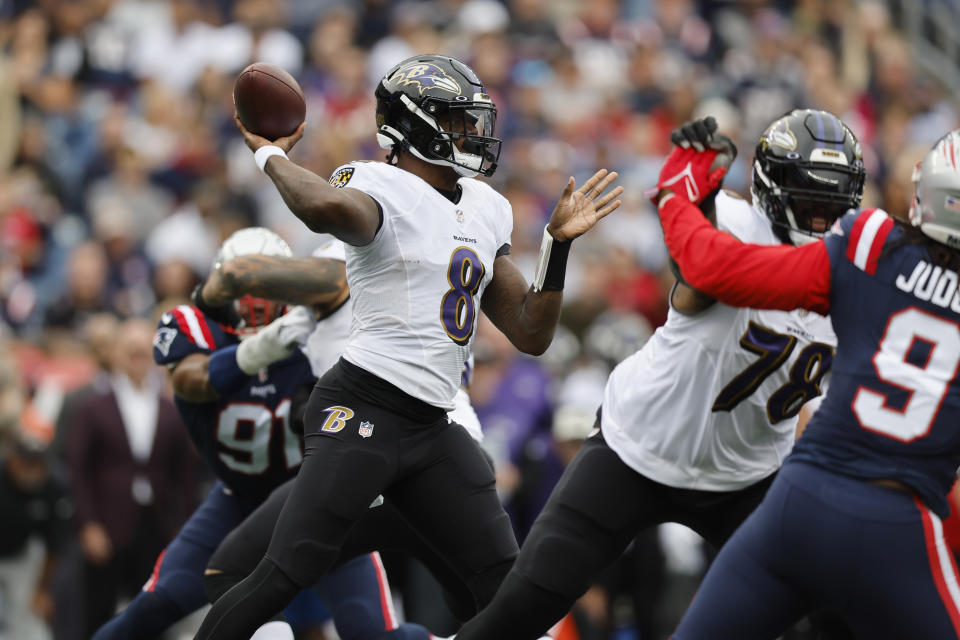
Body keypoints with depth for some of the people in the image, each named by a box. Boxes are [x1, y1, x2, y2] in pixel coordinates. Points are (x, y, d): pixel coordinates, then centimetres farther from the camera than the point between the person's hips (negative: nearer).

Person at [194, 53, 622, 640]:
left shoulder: (485, 211, 17)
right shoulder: (383, 190, -9)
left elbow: (531, 334, 18)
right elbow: (328, 206, -37)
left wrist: (559, 242, 10)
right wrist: (272, 155, -18)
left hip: (433, 431, 8)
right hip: (364, 410, -8)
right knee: (283, 579, -15)